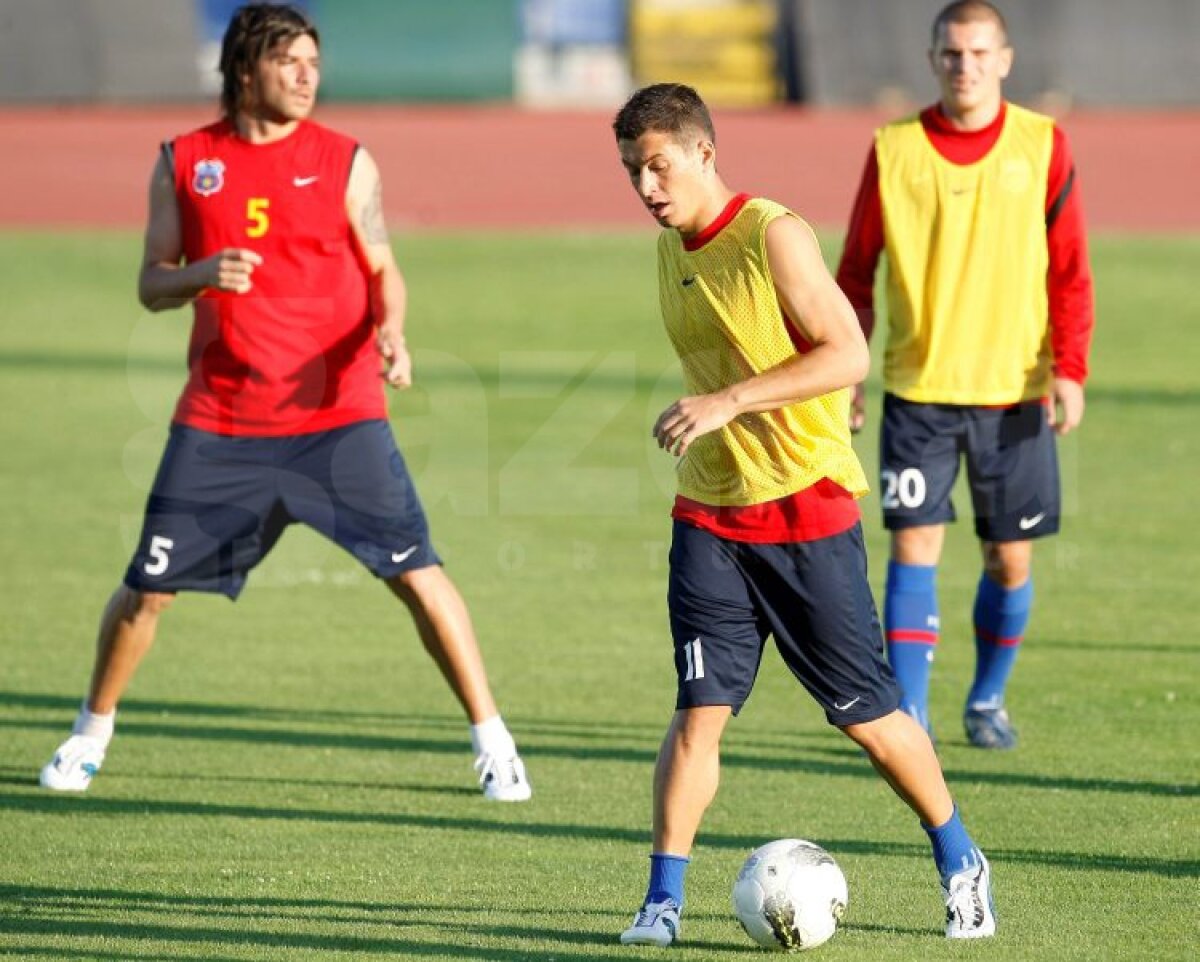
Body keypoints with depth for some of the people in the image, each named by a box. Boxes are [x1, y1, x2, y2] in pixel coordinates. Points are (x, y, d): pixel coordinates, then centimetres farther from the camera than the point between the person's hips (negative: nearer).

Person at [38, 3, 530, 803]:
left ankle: (492, 739, 2)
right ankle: (93, 730, 26)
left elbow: (383, 268, 5)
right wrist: (200, 275, -15)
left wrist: (391, 331, -16)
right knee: (149, 587, 3)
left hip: (338, 414, -1)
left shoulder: (345, 162, 1)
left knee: (417, 571, -9)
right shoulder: (184, 163, 4)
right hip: (219, 421, 1)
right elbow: (152, 287, 7)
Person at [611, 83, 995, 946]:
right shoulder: (671, 251, 9)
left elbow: (848, 355, -20)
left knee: (867, 712, 3)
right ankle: (663, 900, -5)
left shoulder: (774, 237, -14)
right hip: (710, 513, 5)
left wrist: (728, 402, -26)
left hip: (808, 509, -5)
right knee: (700, 709, -7)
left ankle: (960, 864, 22)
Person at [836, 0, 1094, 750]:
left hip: (1015, 389, 0)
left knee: (1011, 557, 7)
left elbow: (1070, 272, 1)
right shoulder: (894, 150, 0)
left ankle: (989, 699, 27)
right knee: (913, 547, -9)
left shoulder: (1043, 146, 0)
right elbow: (856, 272, 7)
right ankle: (909, 715, -6)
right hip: (917, 389, 0)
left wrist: (1070, 369, -9)